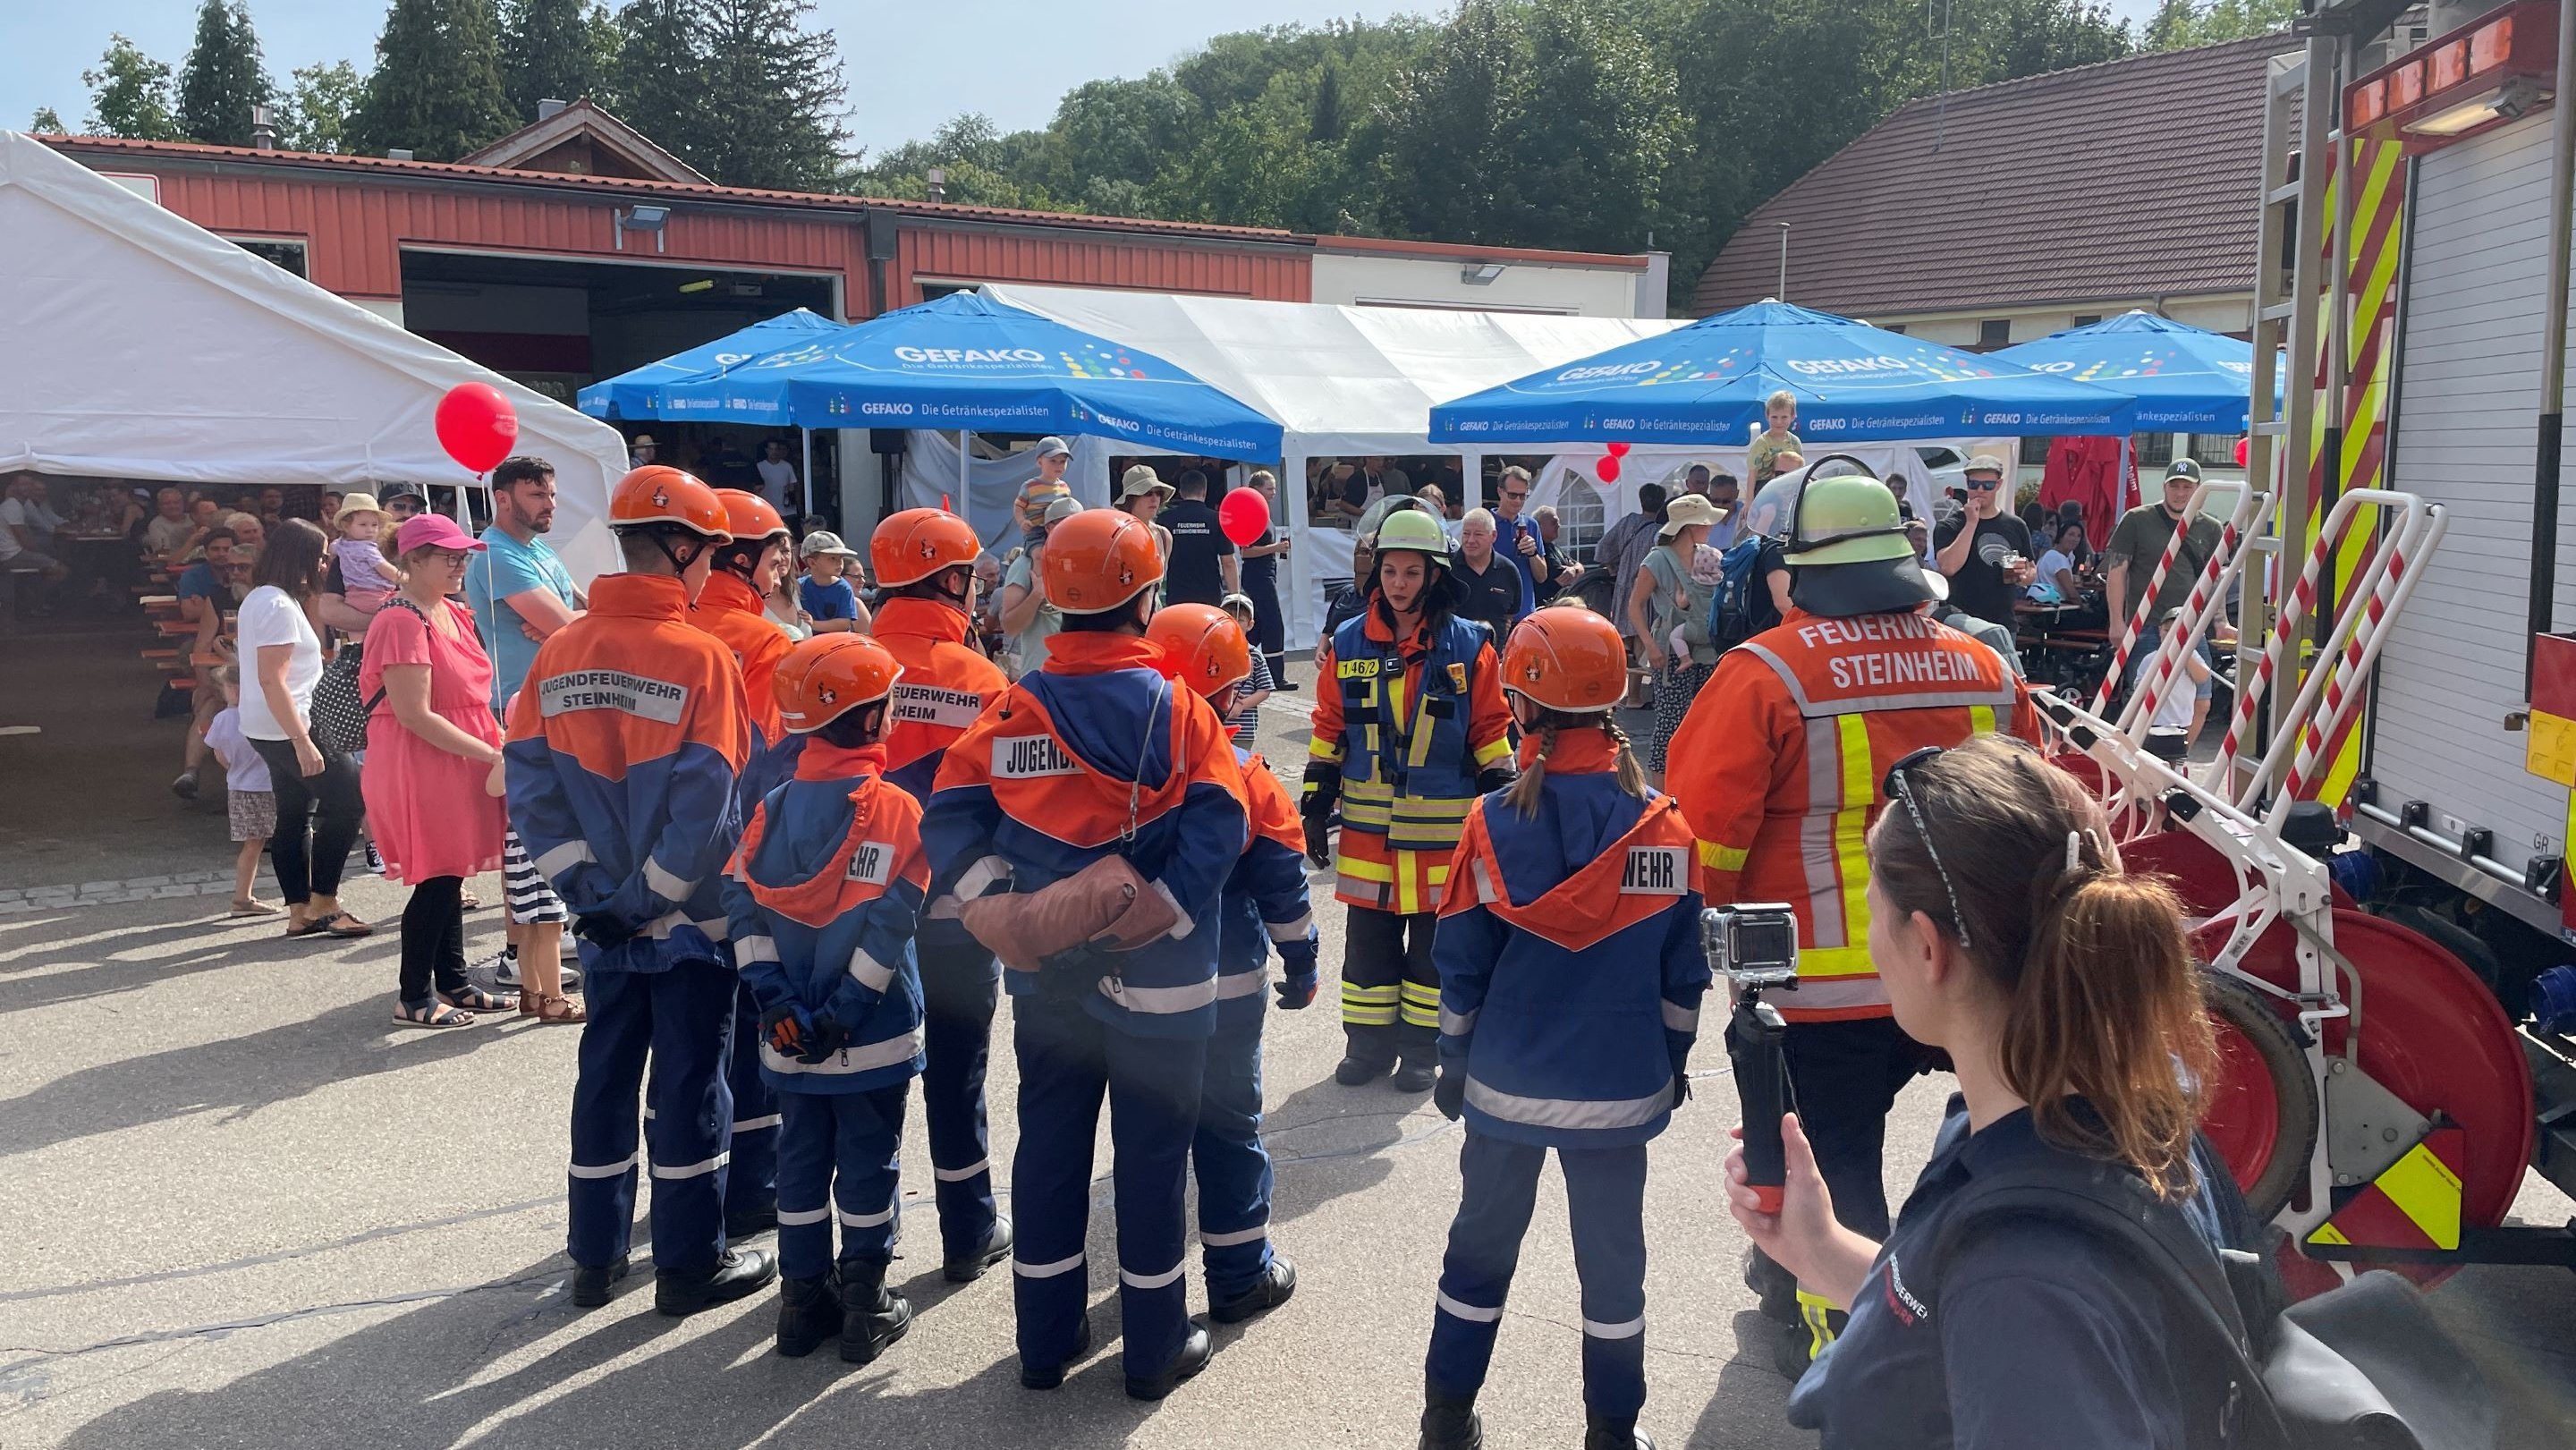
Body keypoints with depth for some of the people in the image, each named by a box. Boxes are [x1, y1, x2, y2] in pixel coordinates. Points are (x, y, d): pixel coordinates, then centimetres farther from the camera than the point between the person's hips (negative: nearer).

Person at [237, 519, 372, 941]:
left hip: (269, 729, 11)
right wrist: (302, 741, -25)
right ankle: (323, 903, -5)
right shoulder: (279, 606, -17)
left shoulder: (259, 598, 15)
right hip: (286, 728, -11)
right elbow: (272, 681, -23)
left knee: (295, 817, 11)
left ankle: (300, 912, 14)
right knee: (346, 797, -8)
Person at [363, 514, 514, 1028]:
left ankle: (453, 983, 24)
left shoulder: (452, 613, 13)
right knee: (436, 880, -4)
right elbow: (415, 716, -21)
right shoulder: (402, 622, -16)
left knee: (449, 875, 15)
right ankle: (414, 998, 8)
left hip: (459, 764, 9)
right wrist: (492, 754, -20)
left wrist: (497, 742, 9)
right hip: (417, 767, -9)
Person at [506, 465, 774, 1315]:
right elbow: (706, 803, -20)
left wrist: (590, 889, -3)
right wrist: (652, 895, -10)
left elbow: (529, 785, -2)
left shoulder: (558, 654, 0)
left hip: (603, 921, 5)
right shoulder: (701, 657, -16)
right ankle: (690, 1265, 17)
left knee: (605, 1076, 16)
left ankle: (596, 1258, 27)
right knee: (689, 1085, 6)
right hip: (690, 921, -5)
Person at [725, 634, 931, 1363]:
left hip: (790, 1037, 4)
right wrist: (845, 1013, -15)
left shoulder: (773, 806, 1)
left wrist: (774, 997, -8)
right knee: (868, 1166, 8)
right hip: (874, 1038, -4)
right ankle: (866, 1308, 15)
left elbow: (743, 903, -4)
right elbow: (889, 921, -19)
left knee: (800, 1160, 15)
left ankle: (802, 1302, 23)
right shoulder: (895, 810, -13)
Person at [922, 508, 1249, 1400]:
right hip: (1157, 982, -3)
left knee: (1048, 1150, 15)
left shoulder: (1014, 709, -1)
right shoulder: (1176, 711, -10)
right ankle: (1156, 1351, 20)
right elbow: (1217, 827, -21)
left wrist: (994, 908, -10)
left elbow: (950, 813, -7)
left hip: (1047, 978, 3)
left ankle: (1046, 1341, 26)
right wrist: (1152, 916, -18)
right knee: (1152, 1157, 9)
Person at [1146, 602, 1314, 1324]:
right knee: (1229, 1125, 8)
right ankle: (1240, 1275, 16)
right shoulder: (1240, 773, -14)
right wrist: (1301, 962, 4)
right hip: (1225, 982, -3)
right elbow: (1281, 879, -8)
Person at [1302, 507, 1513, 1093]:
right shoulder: (1348, 644, 2)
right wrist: (1316, 805, 5)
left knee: (1434, 937, 8)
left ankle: (1423, 1044, 22)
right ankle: (1370, 1040, 24)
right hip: (1368, 825, 2)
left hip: (1444, 827, -2)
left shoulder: (1469, 646, -4)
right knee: (1369, 936, 10)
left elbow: (1492, 733, 0)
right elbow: (1329, 732, 8)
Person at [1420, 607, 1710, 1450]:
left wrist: (1454, 1062, 7)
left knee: (1481, 1248, 15)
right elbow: (1684, 971, 0)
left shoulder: (1496, 823, -13)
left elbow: (1461, 966, -6)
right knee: (1613, 1257, 14)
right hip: (1623, 1088, 1)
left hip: (1507, 1085, 0)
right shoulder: (1665, 826, -8)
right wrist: (1674, 1061, 14)